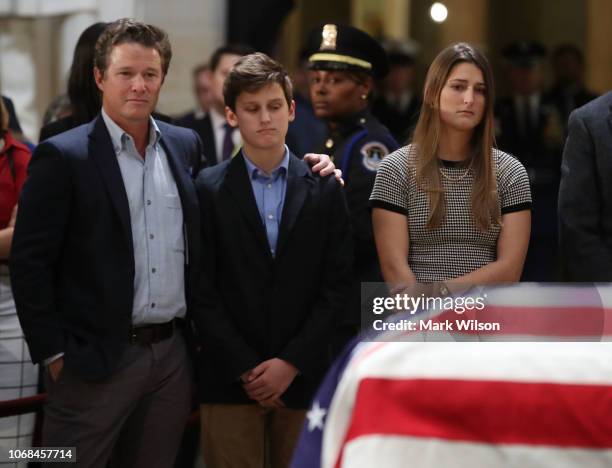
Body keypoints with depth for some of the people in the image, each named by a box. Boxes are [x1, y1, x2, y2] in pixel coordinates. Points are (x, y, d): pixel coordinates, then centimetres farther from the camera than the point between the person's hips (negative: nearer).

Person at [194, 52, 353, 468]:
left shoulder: (325, 188, 6)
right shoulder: (209, 189, 2)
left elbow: (337, 285, 2)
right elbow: (204, 290, -2)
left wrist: (291, 363, -6)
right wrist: (246, 369, -8)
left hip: (303, 376, 1)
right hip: (229, 380, -1)